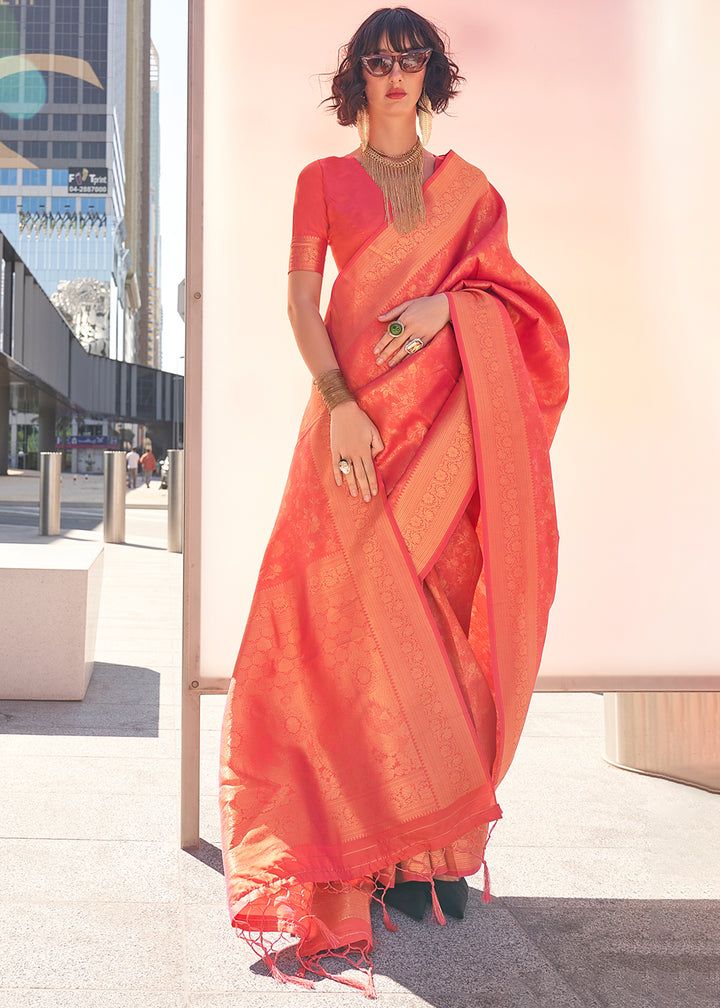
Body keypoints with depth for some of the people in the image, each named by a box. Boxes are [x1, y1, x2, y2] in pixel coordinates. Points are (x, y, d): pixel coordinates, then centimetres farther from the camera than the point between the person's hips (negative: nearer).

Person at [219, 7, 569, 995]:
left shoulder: (466, 185, 19)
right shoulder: (323, 180, 13)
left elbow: (506, 287, 13)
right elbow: (300, 301, 4)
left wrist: (443, 302, -8)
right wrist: (339, 402, -12)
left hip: (449, 412, 2)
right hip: (356, 412, -1)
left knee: (441, 610, -2)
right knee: (361, 610, -8)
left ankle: (435, 843, 6)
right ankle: (367, 847, 1)